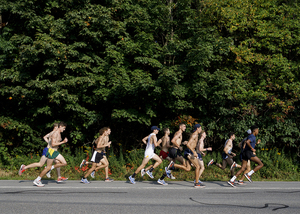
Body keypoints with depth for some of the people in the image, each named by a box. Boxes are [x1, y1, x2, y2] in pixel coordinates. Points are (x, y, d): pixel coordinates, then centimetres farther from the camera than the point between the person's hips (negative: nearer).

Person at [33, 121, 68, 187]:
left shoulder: (59, 133, 12)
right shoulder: (55, 133, -17)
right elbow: (53, 144, -24)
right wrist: (63, 142, -24)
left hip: (55, 152, 9)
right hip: (51, 151, -9)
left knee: (64, 163, 0)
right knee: (48, 167, -3)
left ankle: (51, 168, 10)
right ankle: (37, 180, 7)